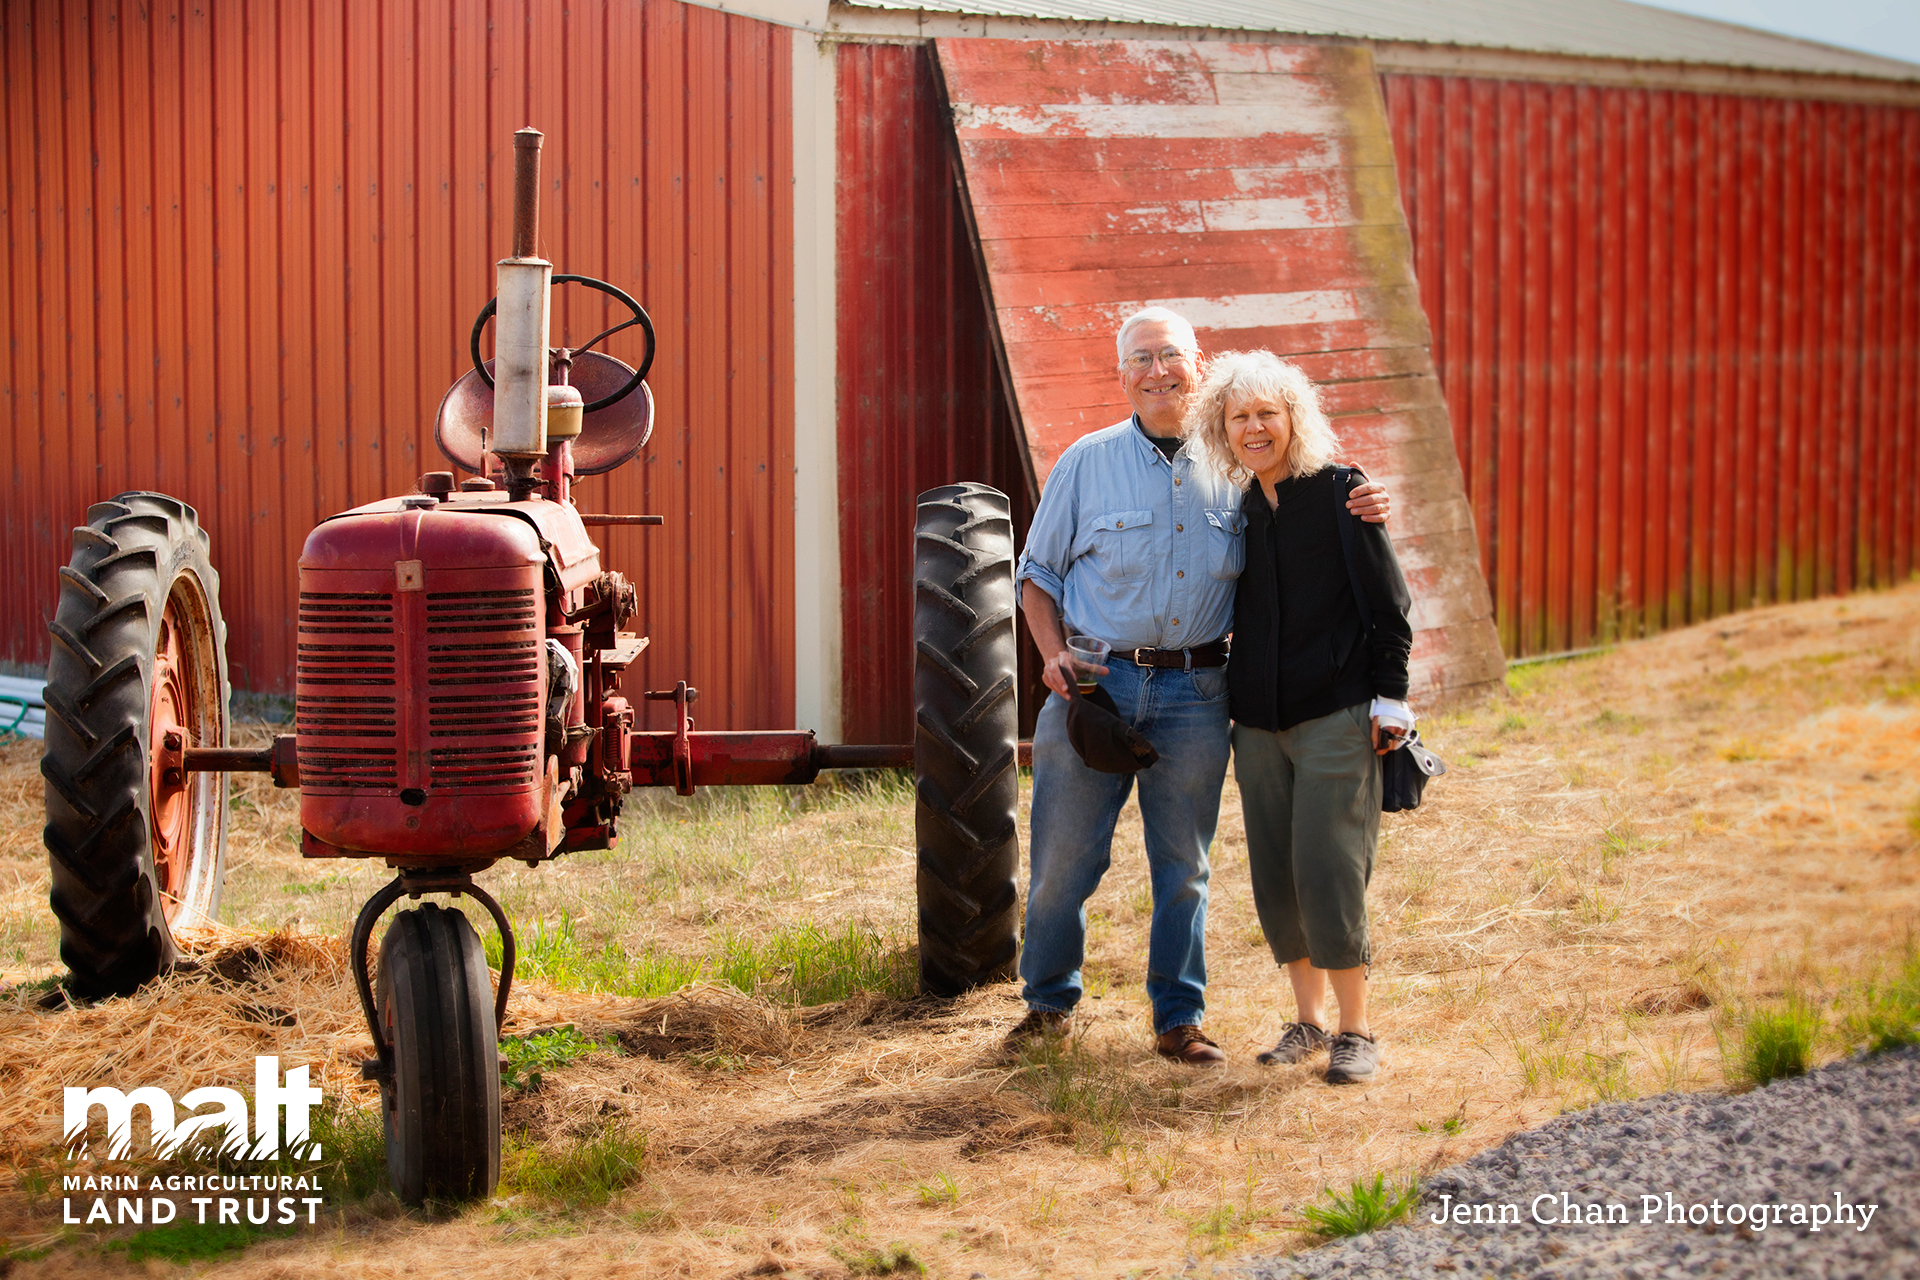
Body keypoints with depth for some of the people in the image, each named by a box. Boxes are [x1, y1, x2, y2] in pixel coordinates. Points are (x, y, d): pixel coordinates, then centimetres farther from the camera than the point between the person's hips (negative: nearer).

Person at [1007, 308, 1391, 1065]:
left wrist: (1358, 515, -4)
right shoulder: (1086, 464, 2)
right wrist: (1054, 655, -7)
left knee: (1184, 865, 8)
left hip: (1195, 693, 1)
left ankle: (1179, 1019, 19)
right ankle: (1049, 1004, 21)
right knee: (1064, 857, 2)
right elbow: (1038, 574, 9)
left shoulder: (1232, 472, 6)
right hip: (1097, 684, -1)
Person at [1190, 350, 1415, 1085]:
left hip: (1336, 715, -6)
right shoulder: (1240, 512, 10)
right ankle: (1308, 1019, 19)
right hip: (1259, 721, 6)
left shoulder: (1340, 492, -5)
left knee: (1327, 872, -10)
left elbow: (1389, 603, -5)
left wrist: (1389, 699, -9)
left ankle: (1356, 1031, 1)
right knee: (1274, 878, 6)